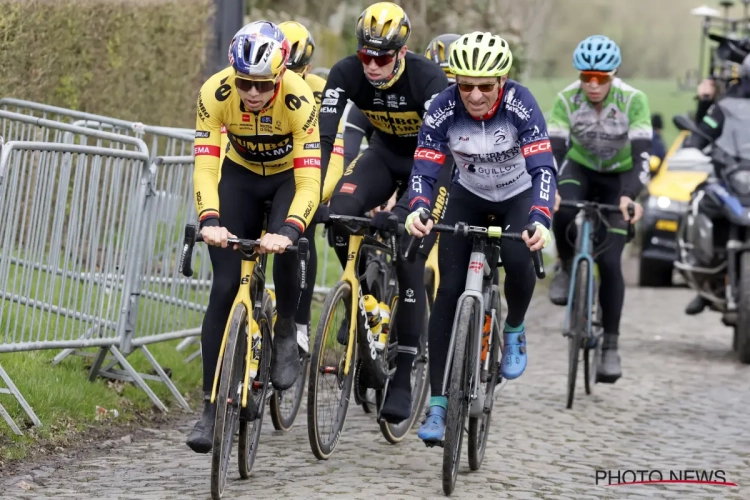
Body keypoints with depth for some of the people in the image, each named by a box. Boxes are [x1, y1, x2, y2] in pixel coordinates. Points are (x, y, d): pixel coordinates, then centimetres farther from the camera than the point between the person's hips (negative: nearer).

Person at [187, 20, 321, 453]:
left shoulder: (299, 99, -32)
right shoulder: (216, 93, -28)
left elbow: (309, 179, -36)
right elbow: (205, 164, -30)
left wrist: (288, 231, -51)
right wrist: (210, 220, -46)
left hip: (290, 177, -1)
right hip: (240, 175, 2)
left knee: (284, 247, -32)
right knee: (225, 287, -9)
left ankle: (286, 334, -1)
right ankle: (213, 407, -6)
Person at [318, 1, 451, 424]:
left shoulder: (428, 77, -32)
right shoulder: (347, 73, -23)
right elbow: (323, 136, -26)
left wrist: (416, 204, -48)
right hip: (385, 152, 3)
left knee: (410, 259, -15)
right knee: (340, 211, -27)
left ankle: (403, 378, -8)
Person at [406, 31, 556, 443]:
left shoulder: (519, 104, -29)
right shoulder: (444, 109, -25)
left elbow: (543, 169, -35)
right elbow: (424, 169, -27)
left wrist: (540, 221, -51)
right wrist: (417, 210, -48)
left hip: (518, 197, -1)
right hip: (468, 197, 1)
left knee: (518, 259, -31)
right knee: (449, 290, -12)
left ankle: (514, 331, 3)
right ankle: (438, 404, -9)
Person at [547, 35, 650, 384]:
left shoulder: (633, 101, -26)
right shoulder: (567, 99, -21)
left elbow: (642, 155, -32)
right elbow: (553, 149, -26)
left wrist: (630, 196, -49)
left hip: (618, 177, -1)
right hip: (580, 169, 2)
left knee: (609, 262, -12)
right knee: (562, 213, -34)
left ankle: (610, 346, -1)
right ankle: (567, 267, -3)